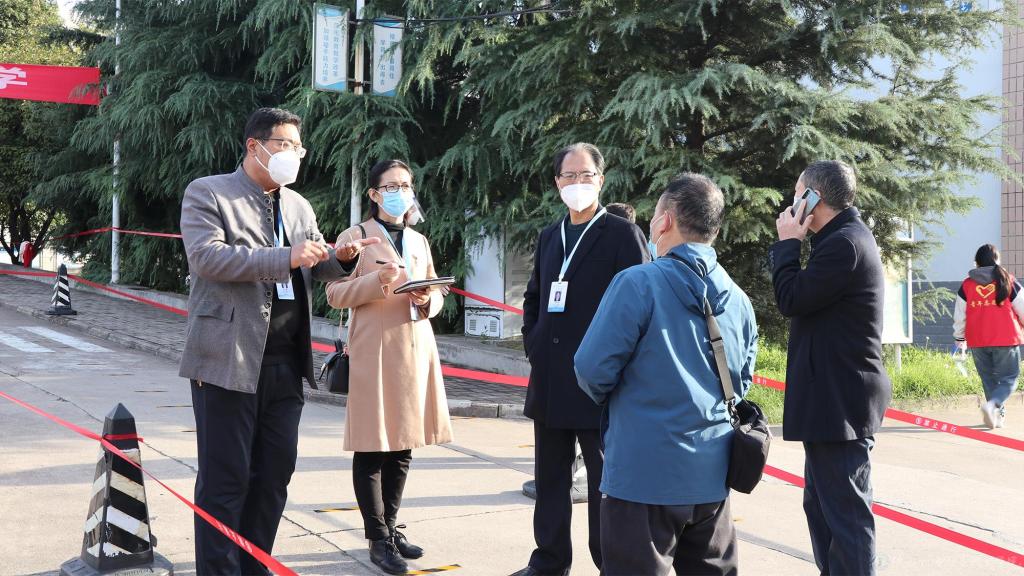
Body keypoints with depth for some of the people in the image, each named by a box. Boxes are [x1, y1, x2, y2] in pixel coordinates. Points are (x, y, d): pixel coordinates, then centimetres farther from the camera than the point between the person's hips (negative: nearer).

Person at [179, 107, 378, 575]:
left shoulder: (298, 206, 16)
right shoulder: (207, 193, -4)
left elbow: (316, 266, 20)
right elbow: (206, 256, -18)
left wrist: (342, 257, -4)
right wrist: (284, 257, -25)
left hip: (286, 362, 7)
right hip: (228, 361, -7)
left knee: (274, 473, 13)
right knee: (225, 479, -1)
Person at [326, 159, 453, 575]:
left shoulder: (419, 241, 17)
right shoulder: (355, 237, -1)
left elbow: (436, 293, 19)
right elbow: (335, 294, -6)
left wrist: (428, 299, -4)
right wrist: (377, 282, -20)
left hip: (415, 349, 6)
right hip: (374, 352, -6)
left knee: (403, 445, 10)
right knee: (372, 447, -4)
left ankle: (391, 528, 21)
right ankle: (378, 539, 2)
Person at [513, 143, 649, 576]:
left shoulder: (622, 235, -6)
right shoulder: (550, 236, 14)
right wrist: (533, 343, 11)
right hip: (550, 380, 7)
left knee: (604, 479, 2)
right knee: (550, 476, 13)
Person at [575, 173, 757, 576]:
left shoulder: (639, 283, -13)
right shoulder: (739, 300, 8)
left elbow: (593, 368, -12)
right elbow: (742, 381, 16)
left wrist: (611, 399, 8)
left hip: (646, 472, -6)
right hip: (712, 474, 6)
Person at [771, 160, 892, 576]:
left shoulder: (844, 243, -18)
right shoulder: (846, 237, 16)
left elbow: (791, 300, -15)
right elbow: (805, 297, 15)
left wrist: (788, 242, -7)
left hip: (840, 400, -11)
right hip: (836, 395, 11)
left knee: (845, 510, -7)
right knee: (822, 504, 18)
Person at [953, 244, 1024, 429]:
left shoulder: (967, 285, 2)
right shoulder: (1008, 281, -2)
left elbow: (959, 315, 7)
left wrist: (960, 338, 21)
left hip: (977, 341, 2)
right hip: (1006, 339, -2)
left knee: (989, 379, 15)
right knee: (1008, 379, 3)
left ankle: (998, 414, 15)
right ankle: (992, 404, -21)